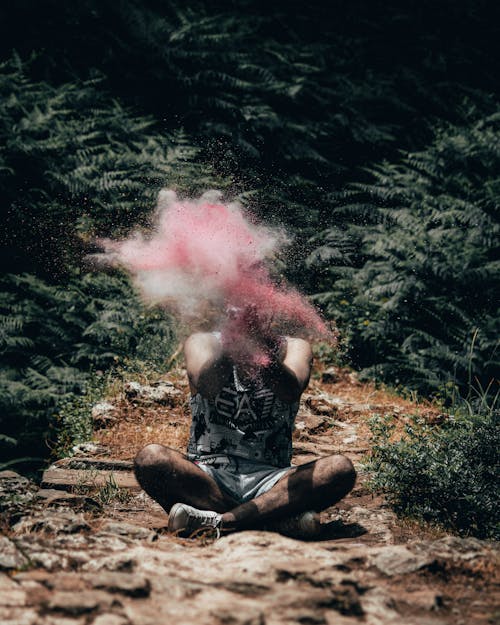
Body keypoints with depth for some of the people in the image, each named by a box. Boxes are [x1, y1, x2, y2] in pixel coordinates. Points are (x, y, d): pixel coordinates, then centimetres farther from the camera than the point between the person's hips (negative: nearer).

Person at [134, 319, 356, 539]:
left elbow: (291, 392, -21)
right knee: (150, 459, -29)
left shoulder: (293, 347, 3)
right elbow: (204, 384, -22)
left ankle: (215, 521, -32)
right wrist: (229, 347, -41)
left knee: (340, 469, -25)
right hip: (206, 478, 0)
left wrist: (265, 349, -41)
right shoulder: (203, 342, 3)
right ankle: (278, 518, -29)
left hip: (269, 481, 0)